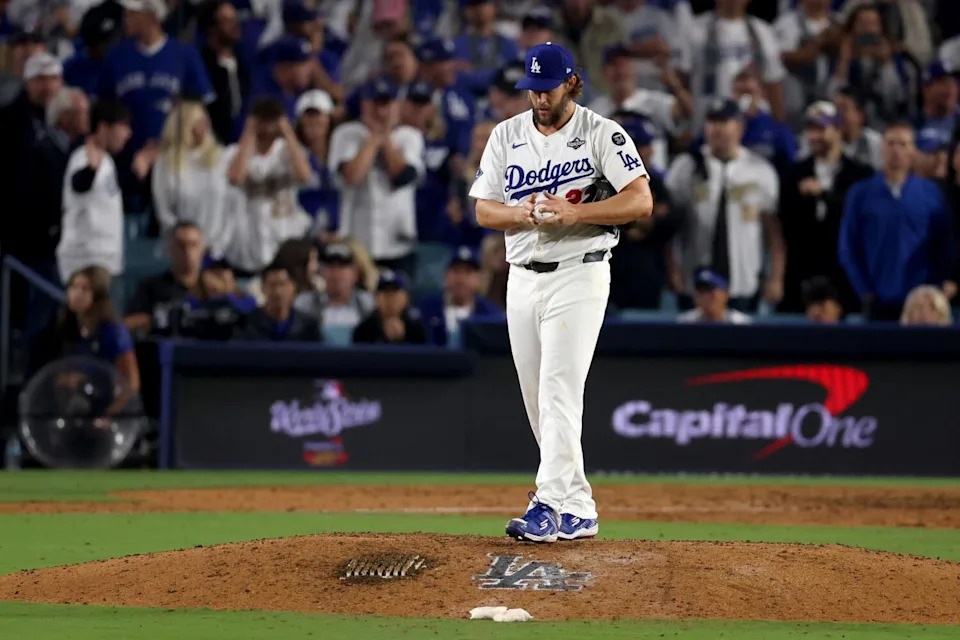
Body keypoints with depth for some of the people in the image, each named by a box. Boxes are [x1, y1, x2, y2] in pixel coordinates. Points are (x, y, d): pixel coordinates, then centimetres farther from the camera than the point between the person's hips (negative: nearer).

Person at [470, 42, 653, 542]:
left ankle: (548, 507, -23)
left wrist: (574, 212, -23)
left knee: (560, 391, -17)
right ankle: (578, 510, 16)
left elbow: (641, 201, -13)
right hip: (522, 279, 6)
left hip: (579, 275, -6)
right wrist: (524, 212, -13)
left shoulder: (602, 134, -5)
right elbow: (484, 211, 8)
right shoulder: (506, 136, 10)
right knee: (537, 400, 7)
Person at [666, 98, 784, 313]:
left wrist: (776, 278, -1)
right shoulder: (685, 167, 4)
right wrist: (671, 271, -4)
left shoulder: (762, 171, 5)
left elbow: (774, 230, 4)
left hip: (745, 288, 0)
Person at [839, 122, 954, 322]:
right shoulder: (861, 194, 4)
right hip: (879, 303, 0)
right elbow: (848, 249, 5)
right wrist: (865, 292, -2)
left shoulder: (931, 193, 4)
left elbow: (943, 246, 6)